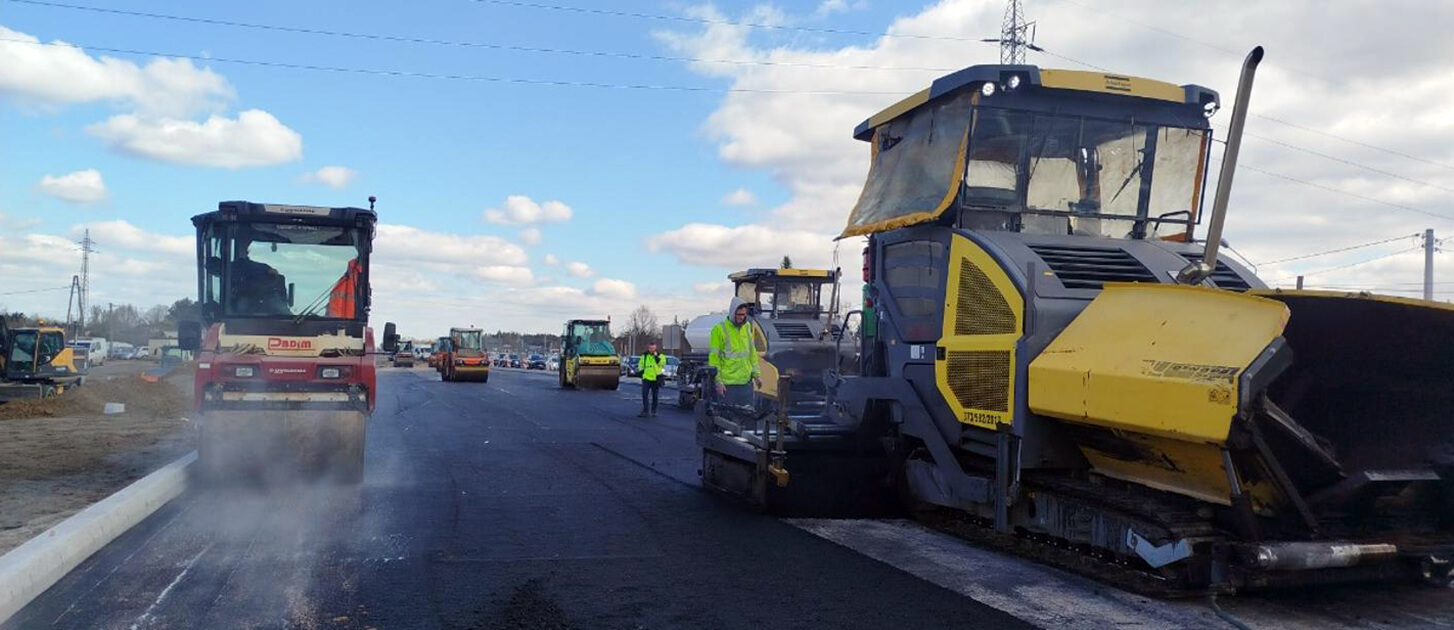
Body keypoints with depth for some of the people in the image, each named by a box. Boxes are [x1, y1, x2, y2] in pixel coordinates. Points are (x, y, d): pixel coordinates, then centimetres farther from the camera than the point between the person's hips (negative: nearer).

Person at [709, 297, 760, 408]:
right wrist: (718, 381, -14)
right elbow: (714, 357, -10)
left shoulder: (747, 327, 10)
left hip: (746, 382, 6)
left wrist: (756, 374, 12)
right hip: (727, 384, -6)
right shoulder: (719, 329, -9)